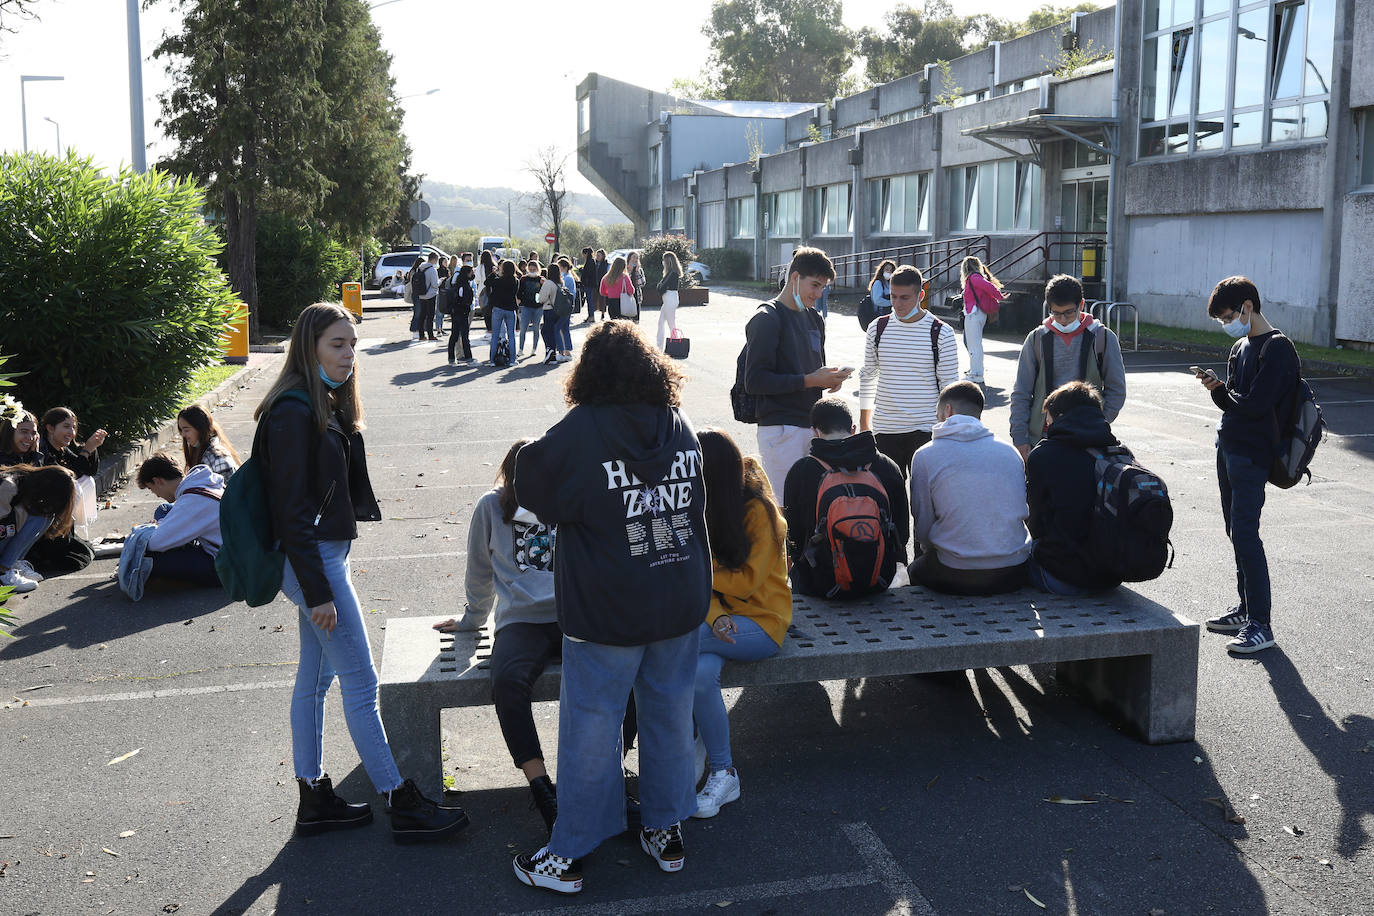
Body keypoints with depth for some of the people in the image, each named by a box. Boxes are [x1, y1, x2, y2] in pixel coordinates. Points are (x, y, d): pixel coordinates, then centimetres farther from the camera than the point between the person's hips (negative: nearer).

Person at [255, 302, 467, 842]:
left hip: (327, 554, 10)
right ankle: (403, 807, 6)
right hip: (313, 561, -10)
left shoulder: (327, 406, 11)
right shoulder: (294, 414, -19)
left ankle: (314, 800, 26)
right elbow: (291, 512, -21)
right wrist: (317, 592, -21)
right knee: (361, 682, -3)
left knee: (314, 677, 15)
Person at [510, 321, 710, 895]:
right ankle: (666, 832, 30)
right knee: (670, 715, 16)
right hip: (681, 605, 5)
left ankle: (568, 856, 17)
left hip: (606, 613, -5)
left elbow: (533, 492, -6)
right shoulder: (679, 425, 3)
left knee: (591, 726, 5)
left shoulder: (580, 432, -14)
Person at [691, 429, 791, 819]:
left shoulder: (758, 511, -11)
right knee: (701, 671, -31)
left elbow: (746, 581, -12)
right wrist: (712, 614, -17)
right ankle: (722, 773, -13)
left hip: (761, 621, -4)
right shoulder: (698, 508, 5)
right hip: (714, 616, 5)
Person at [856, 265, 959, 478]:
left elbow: (949, 385, 0)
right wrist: (864, 421, 17)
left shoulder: (942, 334, -4)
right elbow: (868, 375, 16)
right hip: (884, 429, 3)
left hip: (926, 429, -3)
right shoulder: (877, 328, 5)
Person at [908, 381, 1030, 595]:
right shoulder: (1010, 451, 8)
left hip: (956, 578, -4)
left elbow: (922, 528, 0)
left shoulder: (925, 455, -3)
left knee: (914, 569, 27)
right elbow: (1022, 512, 15)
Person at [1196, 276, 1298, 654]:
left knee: (1245, 535, -11)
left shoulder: (1277, 348, -14)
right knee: (1237, 532, 13)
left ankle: (1261, 624, -7)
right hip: (1229, 449, 9)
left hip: (1252, 455, -9)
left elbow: (1255, 404, -22)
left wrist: (1227, 395, -3)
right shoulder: (1241, 347, 15)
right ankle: (1246, 609, 23)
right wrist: (1218, 389, -5)